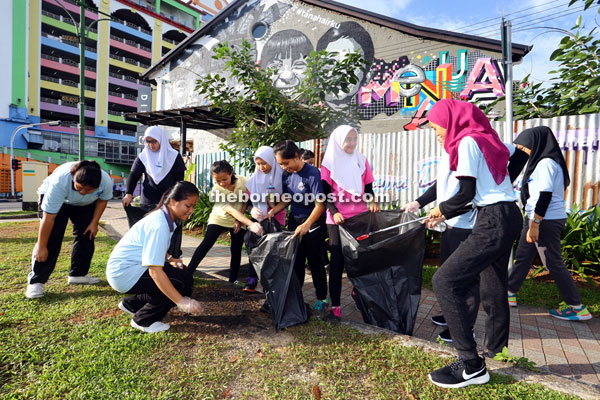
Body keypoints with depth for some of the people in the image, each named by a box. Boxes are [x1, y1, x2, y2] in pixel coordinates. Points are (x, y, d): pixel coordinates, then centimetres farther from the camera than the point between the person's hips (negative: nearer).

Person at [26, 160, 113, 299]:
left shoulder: (106, 181, -34)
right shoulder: (60, 182, -42)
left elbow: (103, 200, -8)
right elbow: (48, 218, -36)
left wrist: (94, 222, -11)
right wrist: (41, 247, -30)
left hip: (84, 204, 4)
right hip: (53, 198, -3)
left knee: (86, 235, -2)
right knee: (51, 238, -16)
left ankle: (78, 274, 12)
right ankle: (36, 281, -7)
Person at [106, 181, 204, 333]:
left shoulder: (164, 217, 4)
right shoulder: (159, 225, -26)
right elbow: (154, 270, -33)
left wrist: (169, 259, -1)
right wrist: (181, 302, -34)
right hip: (123, 273, -10)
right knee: (184, 281, -20)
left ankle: (131, 304, 19)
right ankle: (143, 320, -2)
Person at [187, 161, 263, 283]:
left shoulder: (243, 181, -18)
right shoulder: (215, 191, -24)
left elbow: (245, 201, -3)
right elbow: (231, 211, -32)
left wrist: (239, 221, -9)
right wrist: (251, 224, -43)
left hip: (239, 220, 2)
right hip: (219, 218, -2)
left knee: (236, 250, 2)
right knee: (206, 244, -9)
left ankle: (233, 280, 13)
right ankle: (188, 272, 1)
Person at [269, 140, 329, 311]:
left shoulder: (312, 173, -20)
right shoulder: (286, 174, 0)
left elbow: (320, 204, -23)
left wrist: (306, 225, -32)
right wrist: (273, 211, -8)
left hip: (314, 223, -6)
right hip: (294, 221, 6)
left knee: (315, 261, 3)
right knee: (295, 261, 12)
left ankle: (322, 298, 20)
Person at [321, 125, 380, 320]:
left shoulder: (362, 161, 11)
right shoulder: (329, 164, 1)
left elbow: (368, 189, 12)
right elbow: (326, 194, -2)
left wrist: (372, 202, -7)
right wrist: (334, 212, -17)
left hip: (360, 217, 3)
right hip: (337, 219, -3)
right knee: (338, 260, -1)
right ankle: (335, 304, 9)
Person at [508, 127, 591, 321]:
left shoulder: (546, 163, -16)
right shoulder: (542, 162, 14)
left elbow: (545, 196, -22)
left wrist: (535, 225, -22)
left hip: (546, 221, -10)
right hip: (539, 219, 10)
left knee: (553, 263, -1)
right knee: (523, 256, 15)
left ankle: (578, 308, 12)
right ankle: (510, 294, 25)